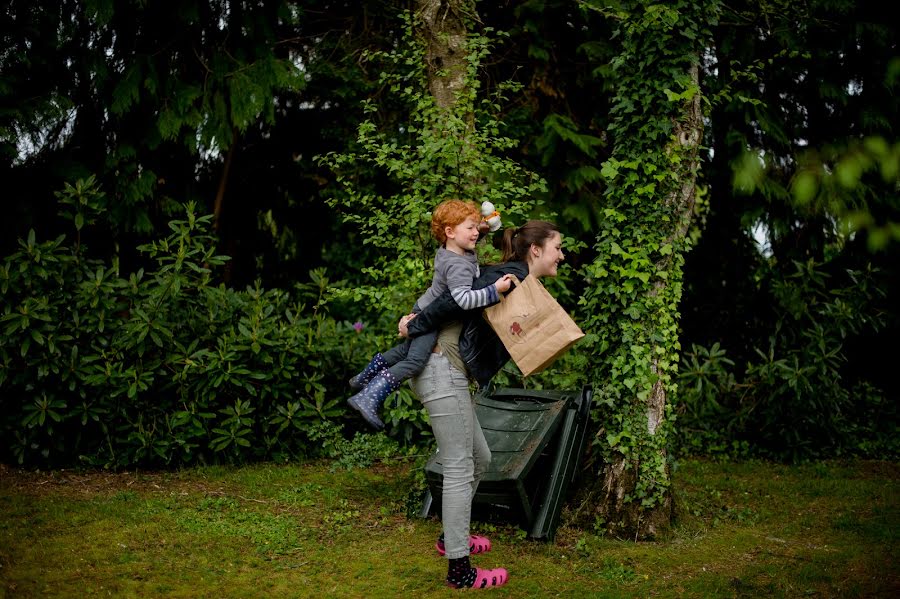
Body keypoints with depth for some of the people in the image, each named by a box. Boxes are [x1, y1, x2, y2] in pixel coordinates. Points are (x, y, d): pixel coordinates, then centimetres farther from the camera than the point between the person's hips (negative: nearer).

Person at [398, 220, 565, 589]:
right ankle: (459, 570, 2)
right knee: (459, 469, -5)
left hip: (450, 374, 10)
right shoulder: (510, 276, -13)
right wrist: (416, 327, -12)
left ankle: (451, 537, 33)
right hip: (442, 371, -10)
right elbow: (456, 302, -20)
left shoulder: (524, 287, 17)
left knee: (479, 459, 18)